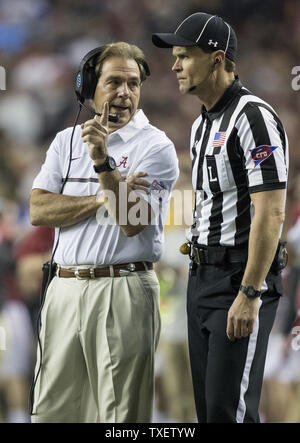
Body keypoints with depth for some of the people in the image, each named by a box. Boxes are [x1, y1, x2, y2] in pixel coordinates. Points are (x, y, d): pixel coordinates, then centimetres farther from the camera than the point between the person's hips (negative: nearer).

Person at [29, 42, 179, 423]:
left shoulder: (155, 146, 0)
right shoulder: (66, 141, 15)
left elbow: (131, 222, -12)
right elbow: (39, 211, 2)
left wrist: (103, 162, -22)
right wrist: (103, 197, -7)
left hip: (124, 288, -4)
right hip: (64, 287, 5)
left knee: (120, 412, -4)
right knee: (51, 410, 5)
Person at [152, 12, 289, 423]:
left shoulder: (254, 118, -15)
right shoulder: (202, 124, 16)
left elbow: (271, 213, -21)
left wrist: (249, 294, -24)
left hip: (242, 279, -10)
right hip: (202, 276, 10)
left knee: (230, 407, -12)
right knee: (207, 404, 10)